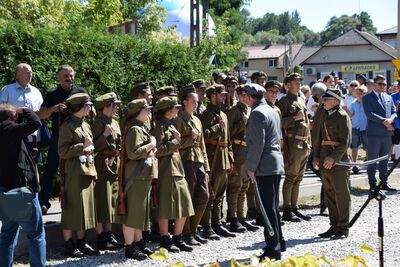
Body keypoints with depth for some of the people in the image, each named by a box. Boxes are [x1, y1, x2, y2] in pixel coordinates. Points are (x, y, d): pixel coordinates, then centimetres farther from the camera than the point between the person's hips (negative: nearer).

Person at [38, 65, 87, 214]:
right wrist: (53, 109, -19)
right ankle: (43, 202, -1)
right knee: (50, 169, -4)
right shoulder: (52, 95, 7)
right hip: (58, 136, 0)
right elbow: (41, 115, 1)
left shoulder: (81, 92, 6)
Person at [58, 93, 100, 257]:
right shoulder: (67, 126, -9)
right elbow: (62, 151, -16)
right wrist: (82, 147, -16)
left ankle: (82, 244, 18)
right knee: (72, 208, -3)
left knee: (85, 208, 10)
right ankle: (69, 247, 4)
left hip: (87, 171, 8)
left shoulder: (86, 125, 16)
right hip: (74, 172, -8)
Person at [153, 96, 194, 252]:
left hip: (177, 169, 9)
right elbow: (158, 151, -18)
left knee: (184, 205, 8)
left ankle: (177, 238, 17)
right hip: (166, 170, -9)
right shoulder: (160, 126, -9)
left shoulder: (171, 125, 19)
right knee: (166, 206, -1)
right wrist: (175, 142, -11)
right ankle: (165, 240, 8)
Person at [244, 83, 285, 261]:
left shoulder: (257, 113, -13)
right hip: (276, 165, 10)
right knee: (273, 206, 18)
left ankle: (273, 249, -3)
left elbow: (257, 143, -19)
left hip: (265, 166, -10)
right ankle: (278, 242, 26)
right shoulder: (272, 111, 17)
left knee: (269, 208, -6)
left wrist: (251, 167, -14)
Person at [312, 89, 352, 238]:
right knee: (329, 193, 12)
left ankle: (343, 228, 6)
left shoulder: (342, 116, -9)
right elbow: (318, 137, 19)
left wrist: (333, 157, -20)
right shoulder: (324, 115, 12)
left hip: (339, 159, -8)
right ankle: (334, 226, 20)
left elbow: (346, 141, -14)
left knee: (341, 194, -1)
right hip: (324, 157, 8)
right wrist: (316, 156, 10)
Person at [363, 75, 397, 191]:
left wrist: (390, 119, -10)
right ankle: (372, 183, 7)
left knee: (384, 160, 11)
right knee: (372, 160, 1)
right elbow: (369, 114, -14)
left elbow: (394, 112, 12)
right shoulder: (367, 97, -3)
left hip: (387, 133, 6)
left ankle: (384, 183, 17)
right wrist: (384, 121, -18)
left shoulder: (388, 97, 16)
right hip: (374, 133, -5)